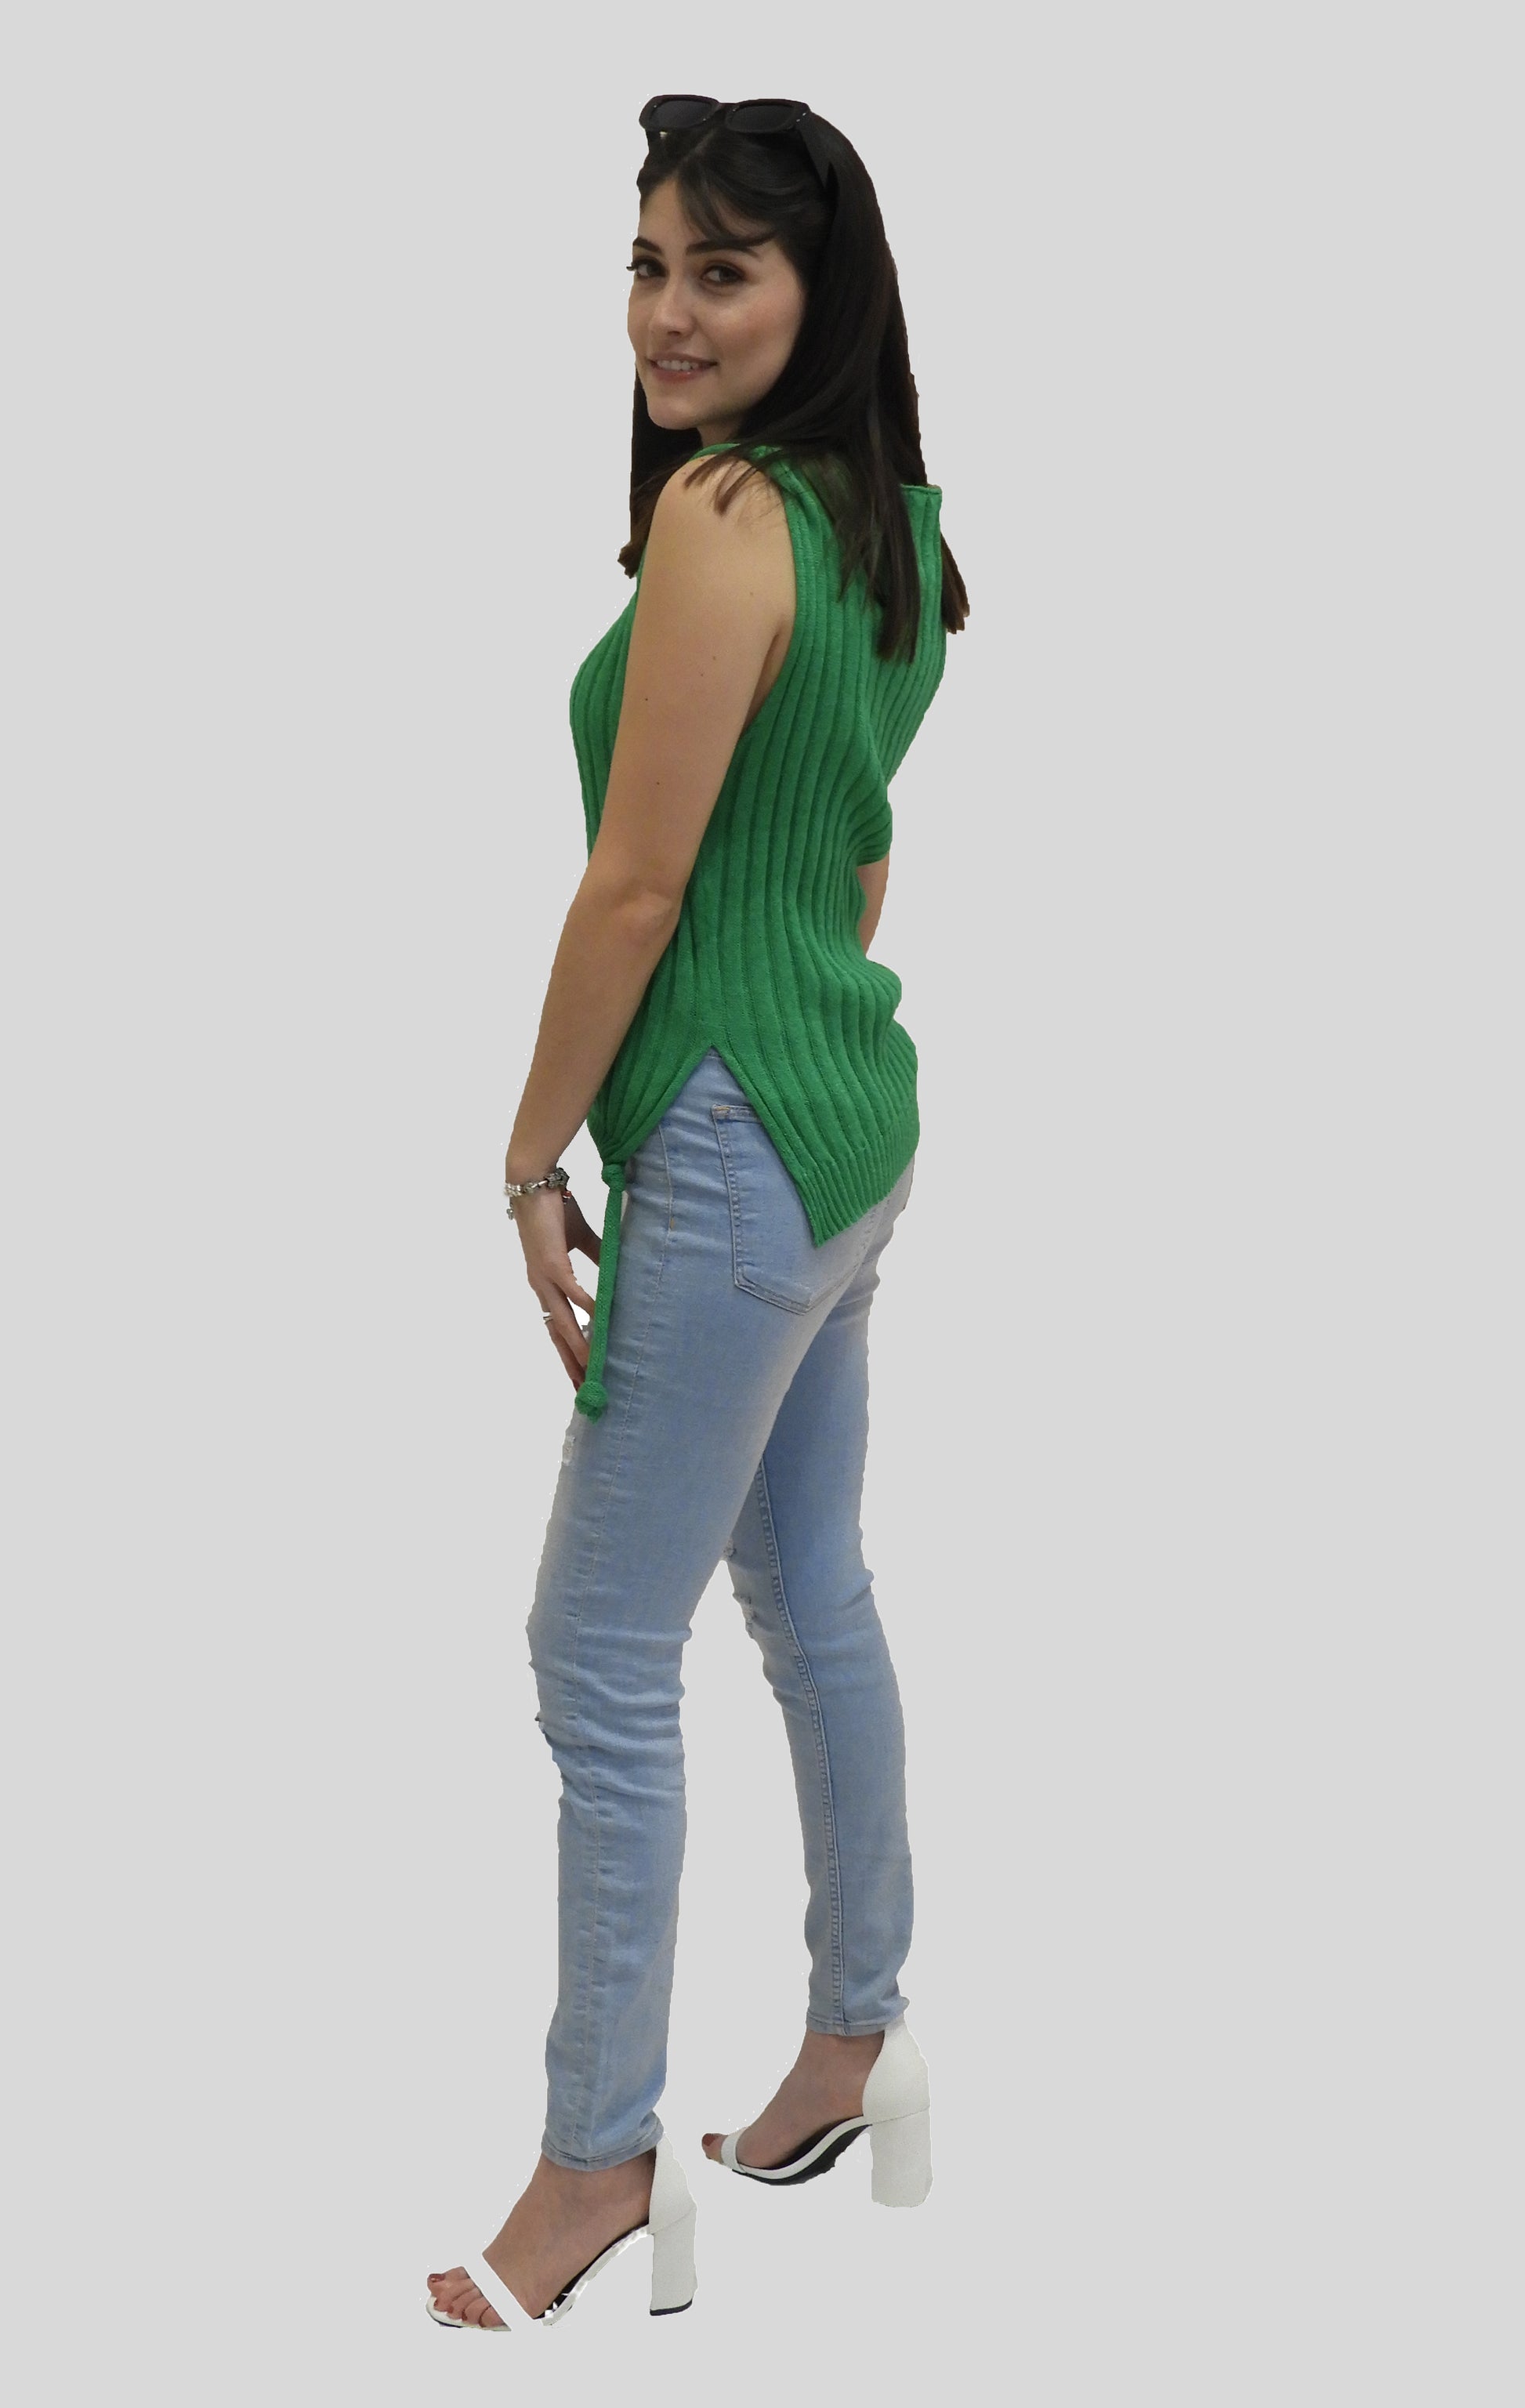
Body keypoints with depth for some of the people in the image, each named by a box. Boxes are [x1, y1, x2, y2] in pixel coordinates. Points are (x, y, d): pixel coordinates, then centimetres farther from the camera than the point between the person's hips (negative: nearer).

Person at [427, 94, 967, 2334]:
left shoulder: (723, 516, -20)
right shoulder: (888, 515, 8)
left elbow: (637, 889, -19)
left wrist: (535, 1161, -9)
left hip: (735, 1141, -10)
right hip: (857, 1105, 10)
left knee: (603, 1649, -2)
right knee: (813, 1594, 19)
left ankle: (600, 2166, 8)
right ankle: (858, 2043, 33)